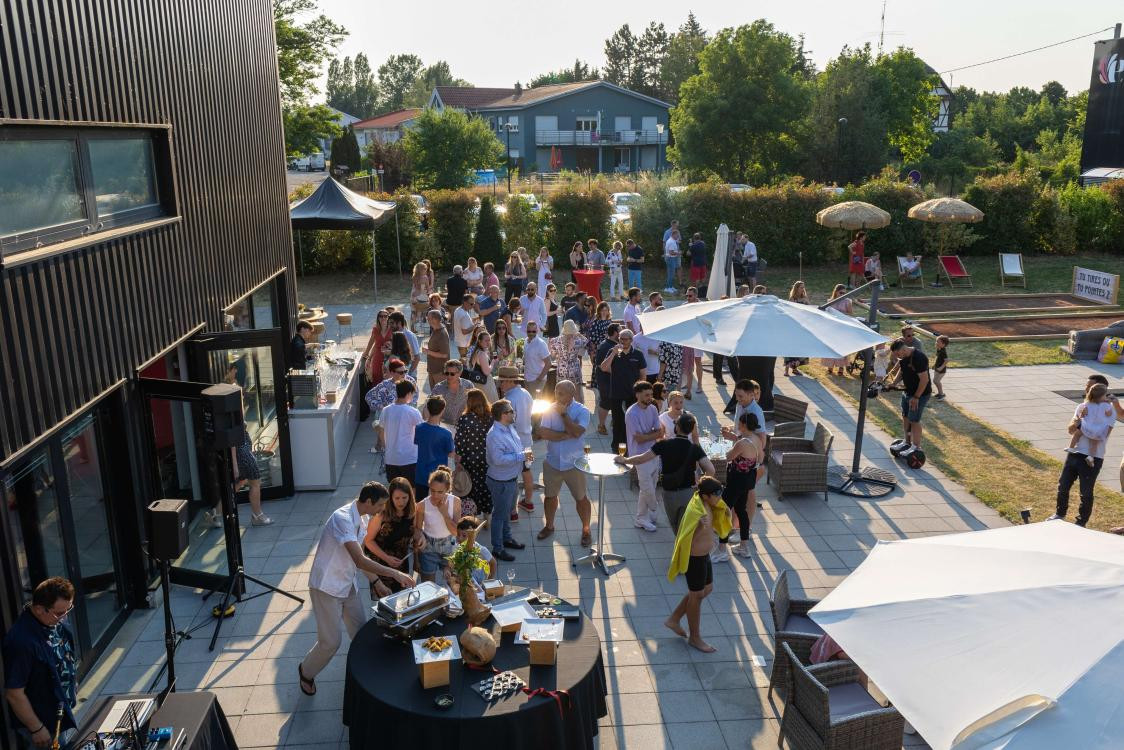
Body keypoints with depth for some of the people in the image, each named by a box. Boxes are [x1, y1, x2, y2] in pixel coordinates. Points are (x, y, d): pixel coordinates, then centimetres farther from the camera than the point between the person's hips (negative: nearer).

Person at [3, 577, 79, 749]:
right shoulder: (21, 641, -35)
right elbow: (14, 694, -26)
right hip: (45, 724, -7)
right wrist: (36, 729, -19)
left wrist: (74, 688, 18)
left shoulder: (57, 619, -11)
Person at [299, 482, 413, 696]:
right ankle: (306, 672, 27)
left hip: (349, 585, 8)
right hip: (327, 587, -8)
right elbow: (360, 561, -35)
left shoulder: (362, 519, 1)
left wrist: (377, 583, 9)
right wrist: (394, 573, -34)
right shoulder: (342, 518, -28)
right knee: (330, 642, 0)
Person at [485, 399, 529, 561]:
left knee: (508, 511, 25)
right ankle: (497, 549, 19)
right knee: (499, 515, 5)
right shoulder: (495, 435, -29)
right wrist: (522, 456, -29)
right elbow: (498, 459, -34)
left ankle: (507, 538, 44)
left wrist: (525, 453, -2)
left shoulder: (509, 427, 2)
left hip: (511, 479, 9)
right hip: (501, 482, -9)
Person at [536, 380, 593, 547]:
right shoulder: (550, 410, -7)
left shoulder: (582, 411, -13)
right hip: (552, 462, 3)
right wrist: (566, 435, -24)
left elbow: (576, 432, -28)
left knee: (581, 497, 9)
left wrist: (563, 414, -22)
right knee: (550, 496, 19)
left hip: (574, 463, -3)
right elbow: (543, 432, -19)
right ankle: (549, 525, 40)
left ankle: (586, 530, 28)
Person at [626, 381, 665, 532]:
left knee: (647, 488, 13)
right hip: (640, 455, -7)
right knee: (648, 488, -3)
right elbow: (639, 438, -20)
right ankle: (655, 508, 24)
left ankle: (641, 518, 25)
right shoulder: (632, 413, -20)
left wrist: (647, 435, -16)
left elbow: (660, 433, 0)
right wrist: (654, 434, -8)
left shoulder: (653, 408, 2)